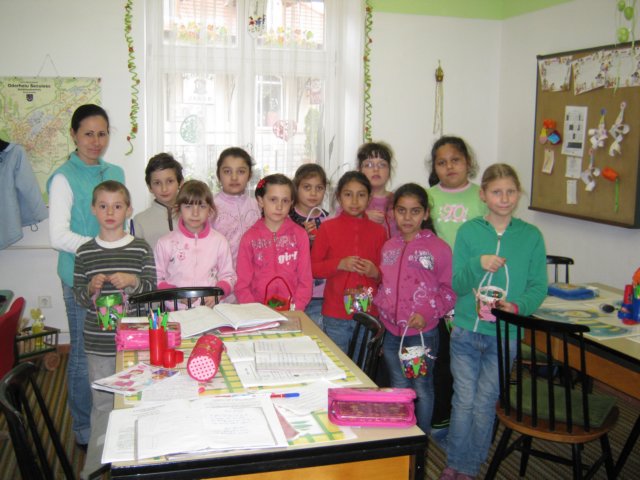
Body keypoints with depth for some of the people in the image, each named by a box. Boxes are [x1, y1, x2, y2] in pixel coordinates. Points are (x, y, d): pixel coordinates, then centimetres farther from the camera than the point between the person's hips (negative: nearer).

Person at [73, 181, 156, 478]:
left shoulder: (141, 249, -2)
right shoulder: (85, 253, 1)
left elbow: (152, 290, -2)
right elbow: (78, 298, 5)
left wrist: (133, 282, -21)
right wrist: (91, 288, -16)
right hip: (98, 342, 1)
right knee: (102, 404, 10)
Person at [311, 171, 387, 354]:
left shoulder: (378, 231, 5)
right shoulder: (327, 228, -1)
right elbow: (312, 268, -1)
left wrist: (375, 272, -10)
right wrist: (340, 264, -16)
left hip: (369, 313, 2)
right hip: (335, 315, -2)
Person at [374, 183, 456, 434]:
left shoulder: (438, 248, -9)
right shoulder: (388, 247, 8)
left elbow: (449, 290, -8)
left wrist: (427, 314, -19)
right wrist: (378, 310, 6)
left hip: (422, 332, -5)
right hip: (391, 331, 5)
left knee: (422, 388, 8)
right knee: (398, 388, 18)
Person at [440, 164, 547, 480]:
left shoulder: (531, 236, -2)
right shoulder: (468, 231, -3)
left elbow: (538, 286, -1)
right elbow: (457, 284, -5)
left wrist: (518, 307, -20)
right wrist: (479, 264, -23)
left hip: (504, 336, 0)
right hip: (465, 331, 0)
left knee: (484, 404, 10)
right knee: (463, 401, 9)